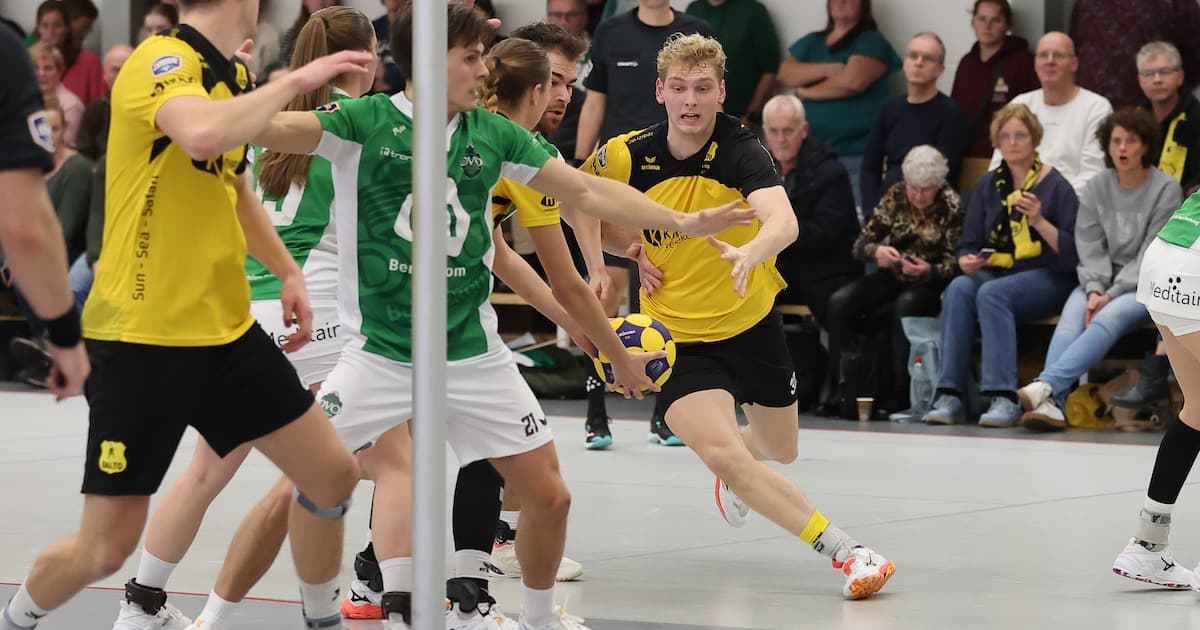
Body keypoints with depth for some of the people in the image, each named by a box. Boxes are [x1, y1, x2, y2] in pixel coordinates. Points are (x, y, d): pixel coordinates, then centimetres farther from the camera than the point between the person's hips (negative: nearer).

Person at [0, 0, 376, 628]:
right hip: (142, 338, -8)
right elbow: (203, 134, -40)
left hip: (227, 329, 8)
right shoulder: (163, 61, -16)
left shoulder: (233, 76, 10)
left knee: (332, 474, 7)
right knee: (105, 549, -4)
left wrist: (287, 271, 17)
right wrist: (294, 81, -27)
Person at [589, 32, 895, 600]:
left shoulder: (740, 151, -22)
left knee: (780, 451, 20)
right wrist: (626, 248, -6)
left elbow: (783, 221, -41)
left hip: (752, 323, 1)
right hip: (678, 336, -1)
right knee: (721, 453, -24)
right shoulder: (626, 157, -15)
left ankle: (736, 472, 59)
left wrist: (749, 253, -62)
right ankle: (844, 552, -19)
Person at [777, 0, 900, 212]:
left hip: (855, 154, -6)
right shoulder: (811, 42, 18)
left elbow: (853, 81, -16)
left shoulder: (870, 42, 0)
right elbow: (785, 73, 3)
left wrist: (808, 91, -2)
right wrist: (827, 69, -11)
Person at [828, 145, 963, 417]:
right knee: (840, 302, -21)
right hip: (893, 277, 4)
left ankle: (898, 392, -33)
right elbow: (861, 244, 1)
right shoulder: (895, 196, 1)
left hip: (930, 283, -4)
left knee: (905, 306, -37)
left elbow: (954, 264, -9)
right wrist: (877, 252, -23)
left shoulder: (951, 206, -10)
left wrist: (928, 271, -31)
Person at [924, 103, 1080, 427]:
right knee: (959, 288, -28)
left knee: (991, 293, -33)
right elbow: (967, 245, 13)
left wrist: (1039, 221, -21)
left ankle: (1003, 398, -37)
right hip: (995, 272, 4)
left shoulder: (1056, 186, -3)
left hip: (1046, 279, -4)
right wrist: (967, 262, -10)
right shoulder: (988, 186, 12)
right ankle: (949, 396, -31)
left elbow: (1074, 254, -9)